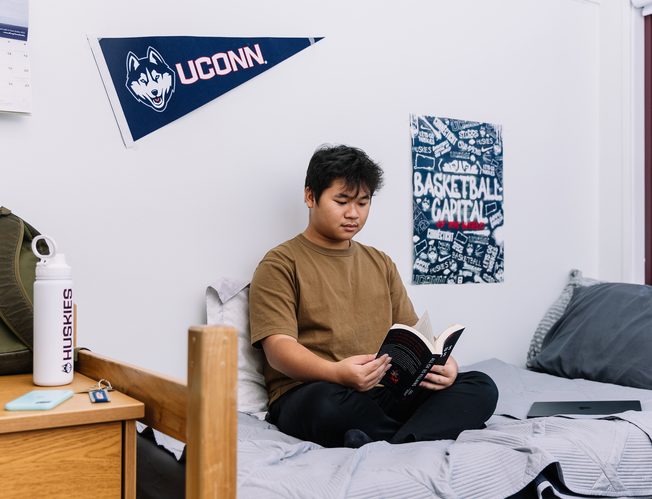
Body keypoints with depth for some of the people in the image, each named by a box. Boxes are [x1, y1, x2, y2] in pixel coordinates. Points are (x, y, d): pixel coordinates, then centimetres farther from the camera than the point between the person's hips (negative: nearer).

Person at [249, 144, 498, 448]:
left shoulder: (381, 263, 22)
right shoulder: (281, 264, 3)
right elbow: (278, 347, -10)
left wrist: (441, 361, -7)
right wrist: (337, 372, -29)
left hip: (386, 391, 6)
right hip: (308, 396, -5)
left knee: (481, 388, -16)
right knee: (329, 405, -40)